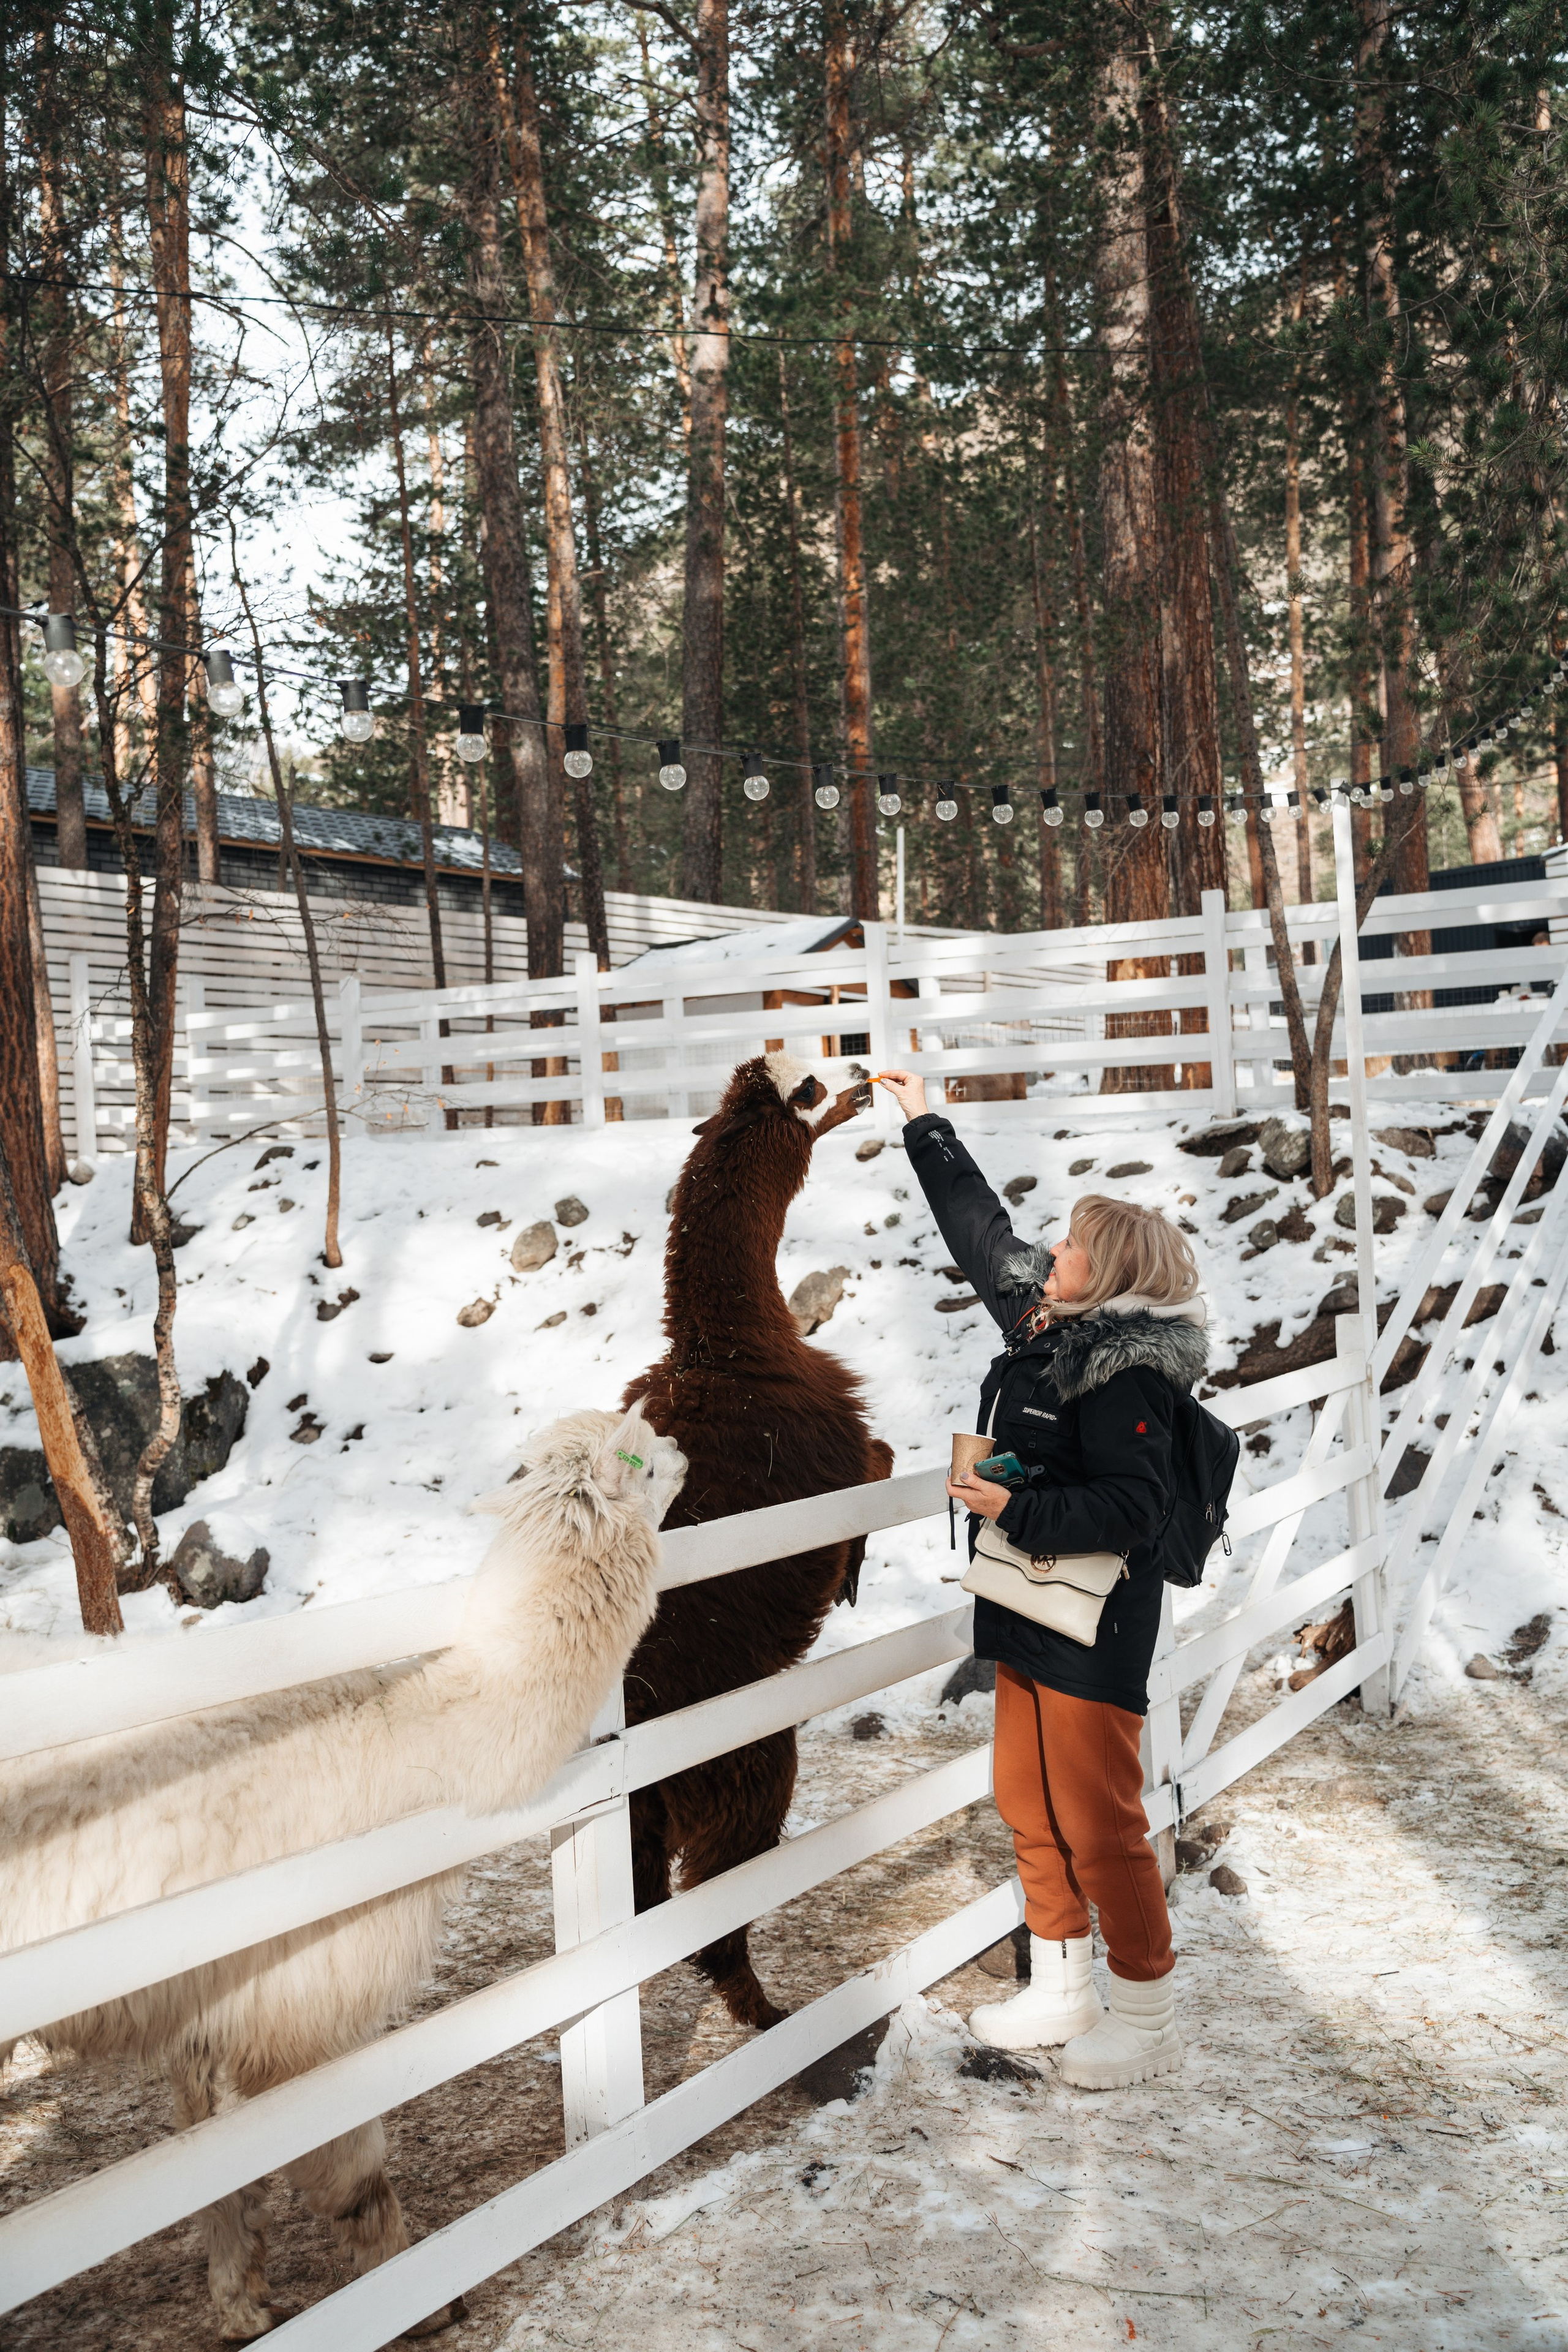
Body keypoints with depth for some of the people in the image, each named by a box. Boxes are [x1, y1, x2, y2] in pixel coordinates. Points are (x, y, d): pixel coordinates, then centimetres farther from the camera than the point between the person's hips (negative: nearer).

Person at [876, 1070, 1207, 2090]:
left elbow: (1137, 1504, -26)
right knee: (1030, 1805, 17)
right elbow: (980, 1226, 16)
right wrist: (924, 1120, 20)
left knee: (1100, 1824, 1)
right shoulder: (1047, 1326, 6)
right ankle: (1062, 1992, 32)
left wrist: (1015, 1509, -25)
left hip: (1094, 1628, -9)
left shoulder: (1123, 1372, -19)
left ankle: (1148, 2018, 19)